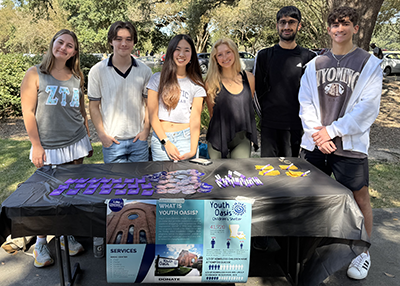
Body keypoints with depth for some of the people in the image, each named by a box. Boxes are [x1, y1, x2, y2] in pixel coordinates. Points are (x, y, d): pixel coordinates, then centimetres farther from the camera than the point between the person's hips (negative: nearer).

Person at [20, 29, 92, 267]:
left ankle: (67, 235, 29)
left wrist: (87, 140, 16)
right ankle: (41, 242, 23)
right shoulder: (35, 75, -2)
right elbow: (28, 112, -5)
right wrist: (36, 145, -9)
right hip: (48, 148, -3)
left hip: (75, 145, 3)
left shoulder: (77, 77, 9)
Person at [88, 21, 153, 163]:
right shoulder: (97, 71, -3)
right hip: (112, 141, -2)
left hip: (138, 139, 2)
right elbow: (93, 106, 1)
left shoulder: (145, 71, 3)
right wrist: (102, 135, -6)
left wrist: (146, 130, -1)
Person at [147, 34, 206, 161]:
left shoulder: (196, 84, 6)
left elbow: (195, 119, -2)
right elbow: (153, 115, 0)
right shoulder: (158, 78, 4)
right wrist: (166, 142, -9)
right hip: (160, 138, 0)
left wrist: (193, 150, -12)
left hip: (186, 139, 0)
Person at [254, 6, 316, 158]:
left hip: (296, 124, 1)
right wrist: (266, 113, 4)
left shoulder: (308, 57, 7)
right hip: (269, 124, 0)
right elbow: (257, 89, 8)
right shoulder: (264, 55, 6)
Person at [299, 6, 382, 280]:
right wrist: (317, 134, -8)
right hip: (315, 143, 3)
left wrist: (332, 130, -13)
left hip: (350, 144, -3)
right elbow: (305, 102, 5)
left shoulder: (370, 64, 1)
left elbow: (367, 108, -8)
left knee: (360, 198, 4)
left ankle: (363, 252, 24)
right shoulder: (315, 64, 10)